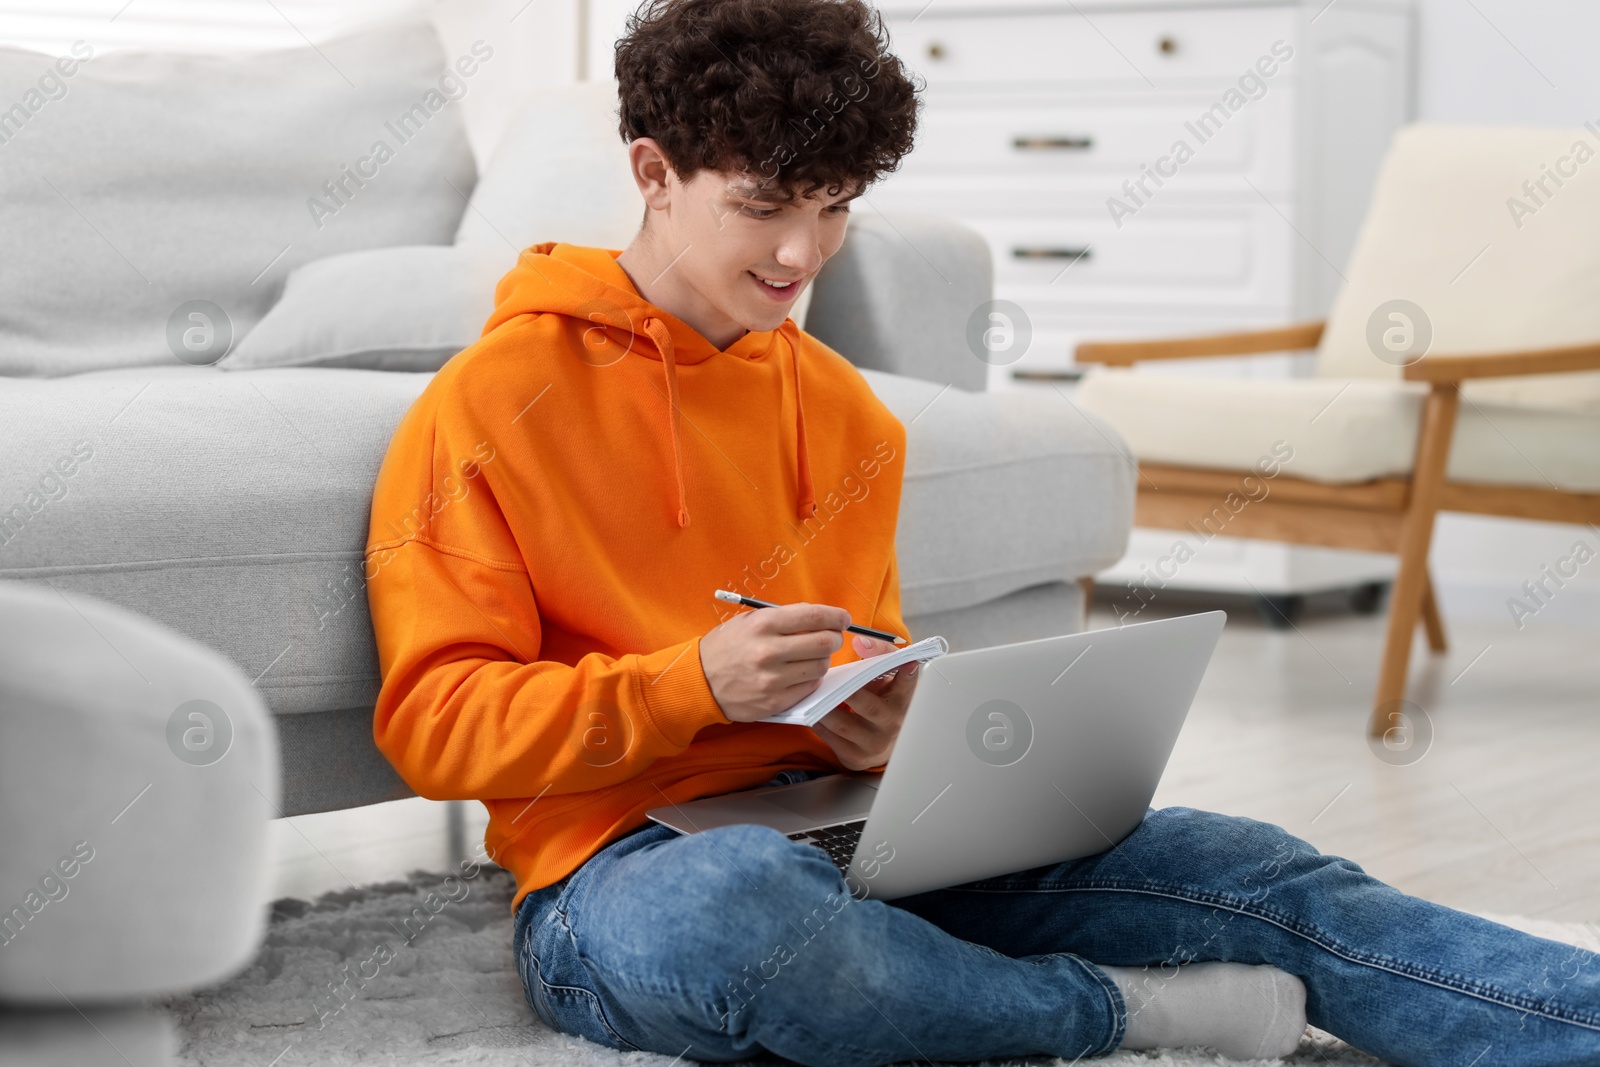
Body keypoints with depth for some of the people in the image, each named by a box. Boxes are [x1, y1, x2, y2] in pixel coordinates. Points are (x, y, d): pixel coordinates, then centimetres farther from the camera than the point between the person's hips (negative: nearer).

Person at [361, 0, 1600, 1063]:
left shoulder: (847, 417, 16)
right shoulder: (490, 405, -3)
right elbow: (433, 722, -7)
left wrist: (890, 722, -3)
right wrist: (693, 682, -20)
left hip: (851, 832, 6)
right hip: (621, 862, -5)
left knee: (1247, 871, -12)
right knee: (744, 904, -42)